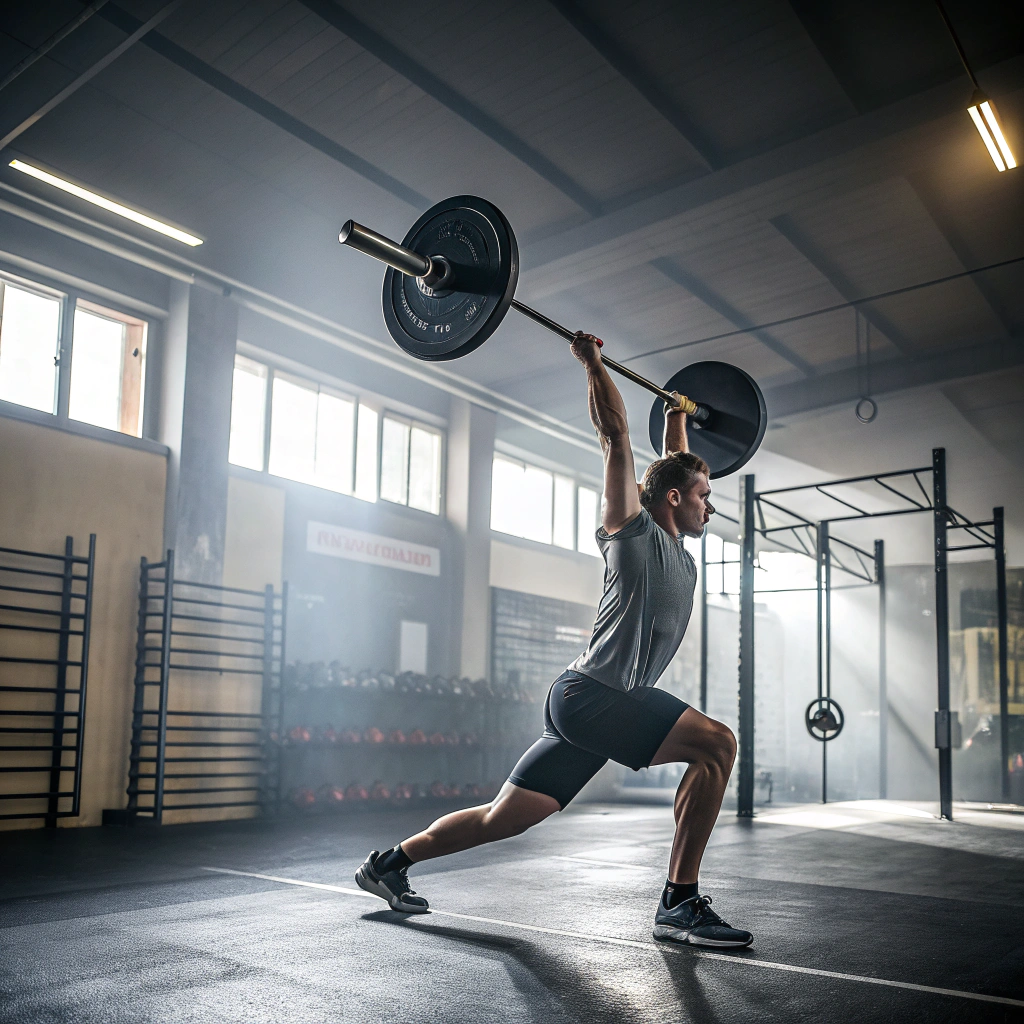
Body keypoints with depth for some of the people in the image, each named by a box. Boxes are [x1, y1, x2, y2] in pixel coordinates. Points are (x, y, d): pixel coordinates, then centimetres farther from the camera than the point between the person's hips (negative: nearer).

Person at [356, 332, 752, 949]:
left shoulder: (679, 551, 19)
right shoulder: (634, 530, -4)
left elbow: (674, 461, 34)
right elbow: (616, 435, -7)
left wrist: (679, 413, 45)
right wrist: (593, 362, -2)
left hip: (597, 707, 9)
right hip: (591, 694, -9)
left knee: (505, 818, 12)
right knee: (717, 744, -20)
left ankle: (391, 862, 24)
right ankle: (680, 906, -16)